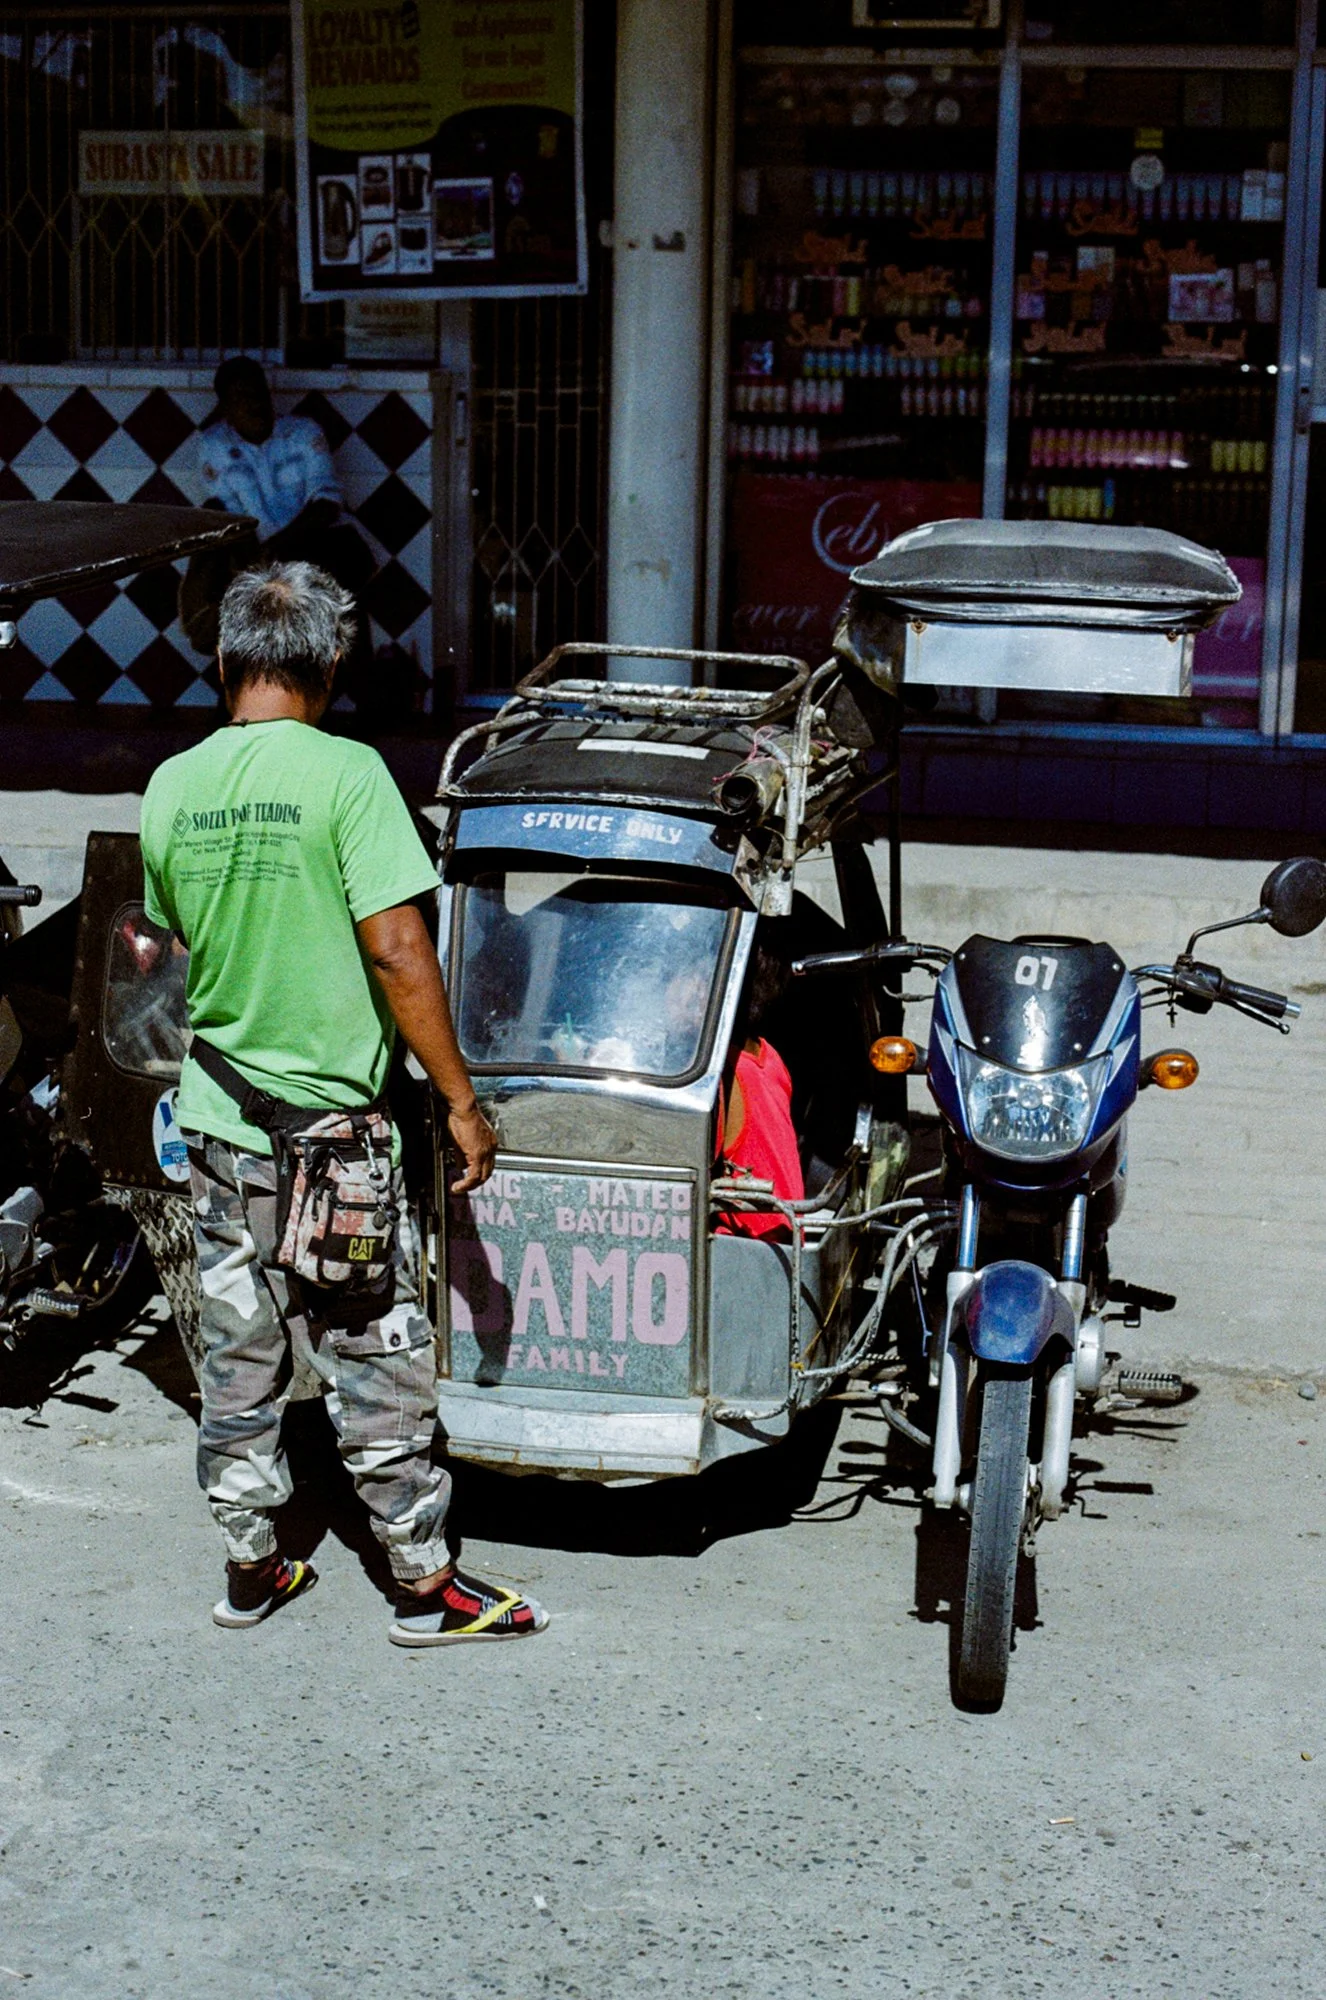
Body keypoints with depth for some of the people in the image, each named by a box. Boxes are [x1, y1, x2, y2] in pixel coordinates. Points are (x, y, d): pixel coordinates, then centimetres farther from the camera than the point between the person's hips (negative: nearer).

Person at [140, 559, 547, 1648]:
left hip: (217, 1120, 5)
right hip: (332, 1123, -5)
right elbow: (399, 953, -19)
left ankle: (251, 1567, 26)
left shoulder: (172, 787, 2)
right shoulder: (345, 772, -15)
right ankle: (426, 1584, 15)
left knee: (239, 1357, 15)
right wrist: (462, 1102, -12)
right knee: (379, 1366, 5)